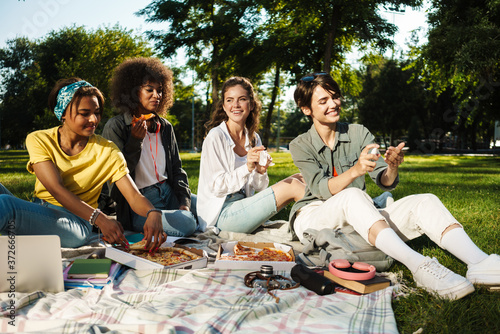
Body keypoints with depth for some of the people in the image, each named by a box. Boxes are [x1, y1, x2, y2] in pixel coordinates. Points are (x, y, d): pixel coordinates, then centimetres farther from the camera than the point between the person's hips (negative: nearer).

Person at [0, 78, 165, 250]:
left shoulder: (107, 150, 2)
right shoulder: (38, 140, 2)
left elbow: (134, 196, -5)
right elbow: (56, 189, -12)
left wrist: (153, 213, -30)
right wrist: (99, 218, -28)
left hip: (76, 222, -3)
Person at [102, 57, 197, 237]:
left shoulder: (165, 127, 13)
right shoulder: (115, 126, -5)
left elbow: (177, 169, 13)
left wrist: (184, 202, -3)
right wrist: (136, 140, -18)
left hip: (169, 193, 6)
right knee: (185, 224, -28)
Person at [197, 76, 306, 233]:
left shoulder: (254, 139, 9)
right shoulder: (216, 136, -11)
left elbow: (258, 188, 9)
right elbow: (216, 187, -16)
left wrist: (261, 172, -13)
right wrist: (247, 168, -28)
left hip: (243, 207, 7)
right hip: (221, 216, -7)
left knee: (298, 178, -1)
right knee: (292, 186, -14)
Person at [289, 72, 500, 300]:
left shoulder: (358, 133, 6)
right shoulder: (300, 146, -2)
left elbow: (385, 183, -1)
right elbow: (322, 190, -17)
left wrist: (392, 168, -25)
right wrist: (355, 170, -35)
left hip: (358, 220, 4)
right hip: (314, 217, -3)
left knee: (425, 202, -17)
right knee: (352, 196, -37)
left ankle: (479, 264, -40)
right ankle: (419, 266, -51)